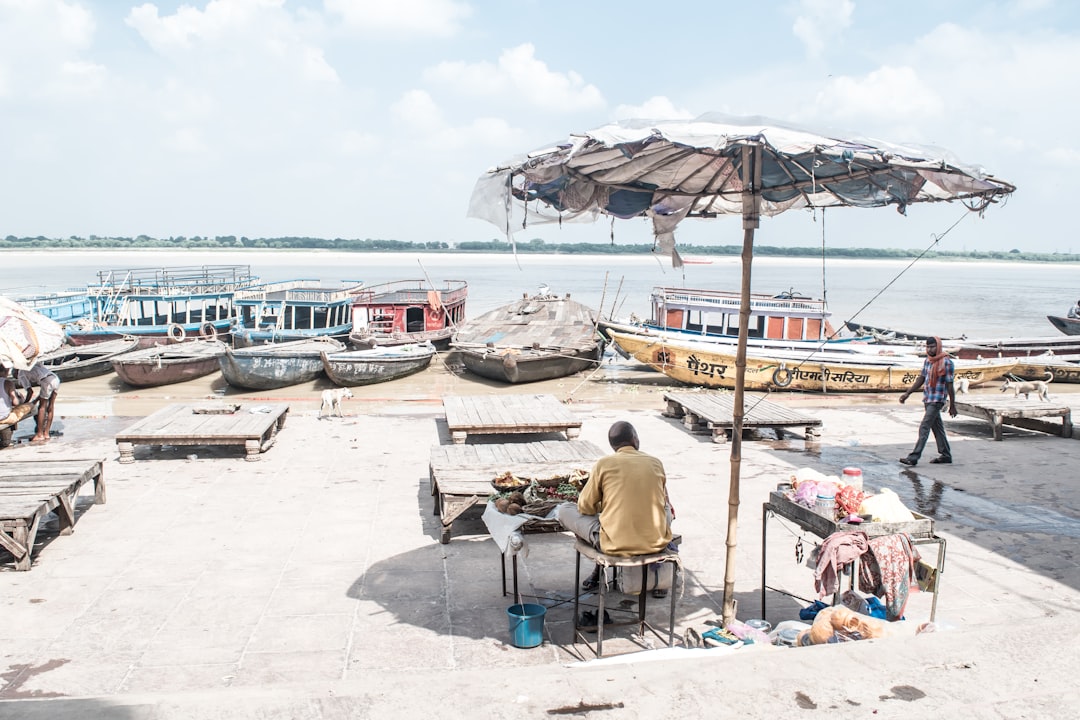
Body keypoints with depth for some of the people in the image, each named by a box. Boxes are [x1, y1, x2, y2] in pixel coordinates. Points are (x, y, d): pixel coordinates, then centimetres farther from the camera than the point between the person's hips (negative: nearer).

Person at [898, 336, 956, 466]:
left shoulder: (946, 362, -11)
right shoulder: (927, 361, 10)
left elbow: (949, 385, -10)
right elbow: (921, 379, 16)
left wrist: (952, 405, -7)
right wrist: (907, 393, 8)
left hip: (937, 400, -8)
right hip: (927, 399, 8)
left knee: (924, 427, -11)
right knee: (937, 427, 14)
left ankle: (914, 457, -13)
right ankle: (946, 455, 25)